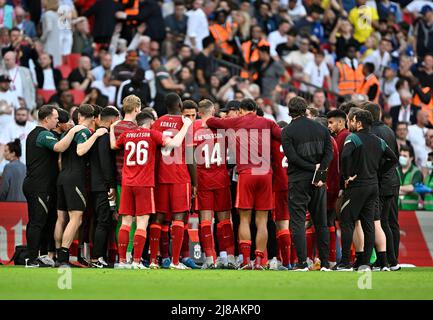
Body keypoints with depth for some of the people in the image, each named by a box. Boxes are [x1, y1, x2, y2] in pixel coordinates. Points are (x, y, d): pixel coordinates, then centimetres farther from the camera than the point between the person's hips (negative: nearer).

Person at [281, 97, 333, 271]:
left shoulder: (287, 132, -3)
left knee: (298, 221, -1)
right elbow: (329, 153, 0)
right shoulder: (321, 128, 9)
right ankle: (325, 262, 9)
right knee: (321, 222, 10)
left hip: (298, 181, -4)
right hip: (318, 182, 4)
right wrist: (319, 170, -9)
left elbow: (292, 157, -13)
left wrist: (313, 168, -10)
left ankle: (302, 262, -8)